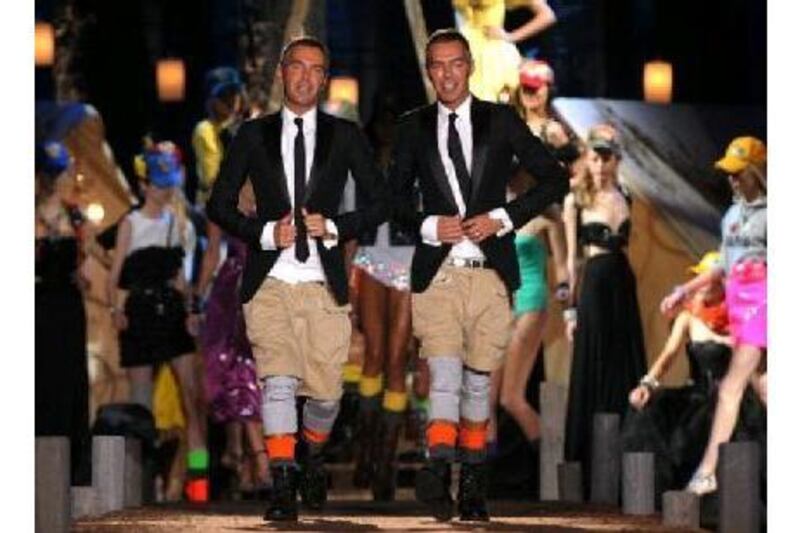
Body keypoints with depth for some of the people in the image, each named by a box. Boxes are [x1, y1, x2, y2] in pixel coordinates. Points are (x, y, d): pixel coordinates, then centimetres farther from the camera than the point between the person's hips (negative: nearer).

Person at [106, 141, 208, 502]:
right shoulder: (131, 224, 1)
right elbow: (114, 275, -3)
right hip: (140, 311, -3)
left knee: (191, 390, -9)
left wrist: (188, 310, 9)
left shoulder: (176, 222, 13)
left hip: (171, 310, 3)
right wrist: (115, 309, -17)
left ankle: (198, 473, -12)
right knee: (141, 401, -1)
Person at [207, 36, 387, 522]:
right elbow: (220, 204, 9)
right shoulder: (254, 135, 9)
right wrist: (265, 233, -6)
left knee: (326, 390, 2)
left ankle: (312, 458, 32)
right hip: (270, 281, -1)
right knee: (278, 380, -16)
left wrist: (334, 227, -7)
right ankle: (283, 486, -16)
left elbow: (378, 203, 9)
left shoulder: (345, 136, 9)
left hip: (324, 283, 1)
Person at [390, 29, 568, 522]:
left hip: (491, 270, 0)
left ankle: (473, 483, 13)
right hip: (437, 272, 0)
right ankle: (438, 470, -27)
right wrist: (428, 226, -4)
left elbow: (556, 179, 6)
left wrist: (504, 218, -6)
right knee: (445, 374, -15)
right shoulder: (413, 128, 10)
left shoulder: (501, 121, 6)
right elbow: (397, 197, 17)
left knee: (479, 379, 5)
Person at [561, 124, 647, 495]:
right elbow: (571, 255, -2)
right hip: (594, 284, -4)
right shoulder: (576, 200, -1)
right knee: (592, 370, -1)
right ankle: (589, 467, 2)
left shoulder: (623, 199, 10)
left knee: (627, 367, 4)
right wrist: (570, 307, -6)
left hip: (623, 284, 4)